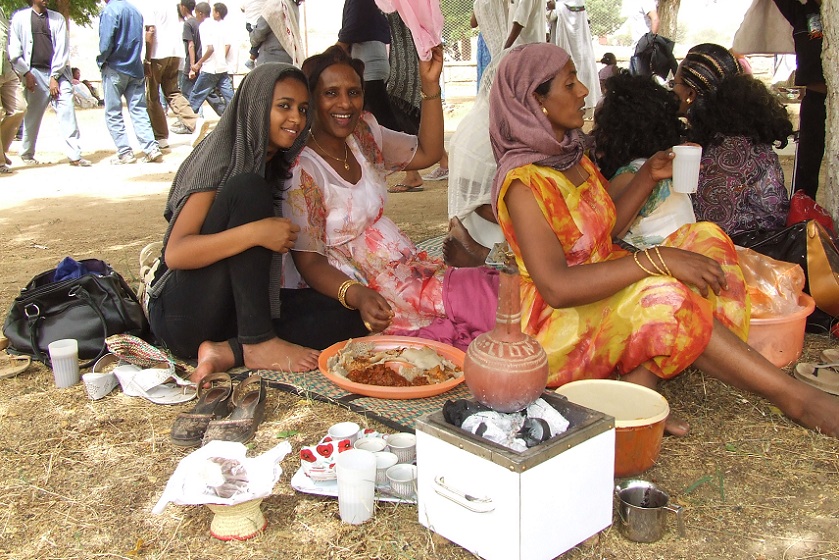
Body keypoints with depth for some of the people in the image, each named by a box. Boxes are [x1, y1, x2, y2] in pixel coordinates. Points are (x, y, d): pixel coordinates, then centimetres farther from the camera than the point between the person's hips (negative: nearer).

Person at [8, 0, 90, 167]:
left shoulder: (57, 18, 9)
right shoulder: (20, 17, 7)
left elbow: (62, 49, 2)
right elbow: (14, 50, 4)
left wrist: (54, 76, -6)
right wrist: (26, 73, -5)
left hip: (58, 73, 1)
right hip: (34, 74, -1)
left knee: (68, 112, -11)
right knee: (32, 117, 6)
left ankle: (75, 155, -12)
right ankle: (27, 154, 23)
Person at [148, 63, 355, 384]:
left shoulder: (281, 168, 10)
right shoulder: (221, 159, -12)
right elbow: (176, 254, -23)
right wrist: (255, 232, -35)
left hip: (238, 307, 7)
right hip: (182, 312, -7)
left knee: (350, 315, -12)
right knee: (248, 187, -25)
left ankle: (228, 352, -20)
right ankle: (259, 344, -27)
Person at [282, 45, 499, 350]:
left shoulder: (364, 133, 4)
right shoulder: (301, 168, -17)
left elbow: (427, 153, 13)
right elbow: (308, 261, -18)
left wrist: (430, 85, 2)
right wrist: (357, 295, -35)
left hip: (404, 266, 8)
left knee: (494, 287, -11)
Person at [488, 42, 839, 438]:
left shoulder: (572, 156, 10)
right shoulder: (523, 182, -18)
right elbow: (556, 288, -28)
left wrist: (648, 176, 7)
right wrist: (655, 260, -31)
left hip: (608, 297, 9)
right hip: (563, 322, -9)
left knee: (704, 239, -8)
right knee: (661, 296, -34)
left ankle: (639, 382, -23)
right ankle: (795, 398, -18)